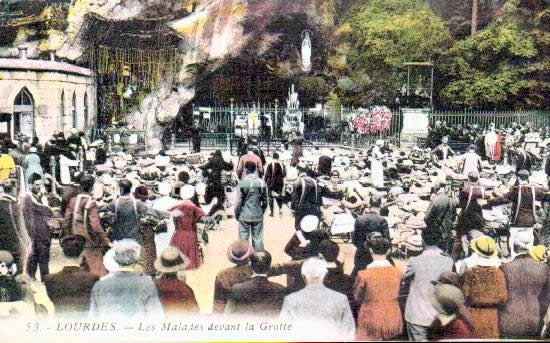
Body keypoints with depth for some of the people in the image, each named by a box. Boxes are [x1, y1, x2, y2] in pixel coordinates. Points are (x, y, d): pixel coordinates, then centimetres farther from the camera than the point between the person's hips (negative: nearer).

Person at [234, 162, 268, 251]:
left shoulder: (242, 183, -10)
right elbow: (265, 201, 3)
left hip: (244, 216, -2)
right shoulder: (262, 183, -3)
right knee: (258, 238, 9)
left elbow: (238, 202, -7)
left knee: (243, 238, 8)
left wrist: (236, 215, 6)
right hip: (258, 216, 2)